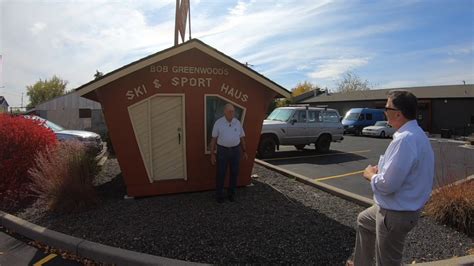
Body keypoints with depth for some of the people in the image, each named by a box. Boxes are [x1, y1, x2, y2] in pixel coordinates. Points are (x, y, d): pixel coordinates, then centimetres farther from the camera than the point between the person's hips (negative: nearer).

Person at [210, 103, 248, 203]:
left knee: (234, 172, 8)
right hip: (223, 150, -3)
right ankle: (219, 195, 18)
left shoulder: (237, 122, 2)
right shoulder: (218, 123, -7)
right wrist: (212, 154, -6)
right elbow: (214, 139, -4)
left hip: (235, 150, 3)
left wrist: (244, 151, 9)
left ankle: (231, 193, 25)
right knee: (221, 173, 3)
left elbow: (242, 138, 10)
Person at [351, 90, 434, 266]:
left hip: (396, 214, -10)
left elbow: (387, 185, -32)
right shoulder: (415, 133, 3)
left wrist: (371, 175, -12)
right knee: (363, 220, 32)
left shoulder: (404, 140, -31)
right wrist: (380, 171, 1)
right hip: (397, 206, 10)